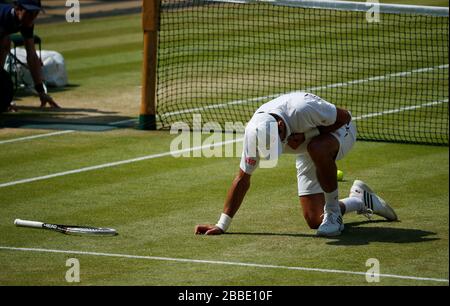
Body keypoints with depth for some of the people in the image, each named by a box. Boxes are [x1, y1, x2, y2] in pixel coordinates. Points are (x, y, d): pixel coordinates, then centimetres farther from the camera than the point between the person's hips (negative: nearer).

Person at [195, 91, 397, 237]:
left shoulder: (303, 109, -40)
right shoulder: (255, 133, -25)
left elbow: (345, 116, -23)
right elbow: (242, 179, -15)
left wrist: (306, 136, -31)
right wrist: (222, 225, -17)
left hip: (340, 130, -5)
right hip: (307, 152, 5)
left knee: (317, 148, -42)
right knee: (314, 221, -5)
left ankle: (333, 212, -21)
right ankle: (361, 200, 24)